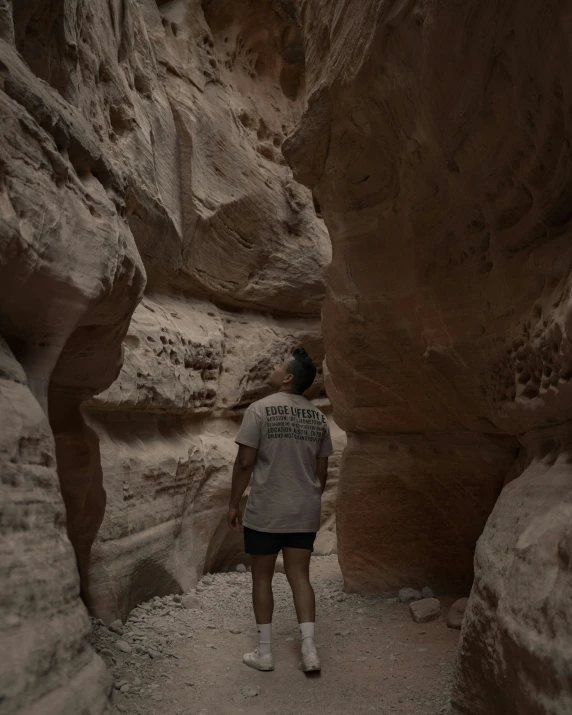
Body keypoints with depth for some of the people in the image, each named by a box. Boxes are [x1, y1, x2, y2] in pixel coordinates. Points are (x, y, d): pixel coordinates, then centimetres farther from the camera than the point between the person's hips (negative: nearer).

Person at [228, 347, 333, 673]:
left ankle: (265, 652, 21)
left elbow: (245, 463, -14)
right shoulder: (318, 417, 3)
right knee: (300, 577, 12)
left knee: (262, 577, 11)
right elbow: (322, 471, 7)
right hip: (304, 513, 4)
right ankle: (310, 650, 12)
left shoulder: (261, 409, -12)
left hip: (265, 512, -4)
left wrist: (234, 504, -3)